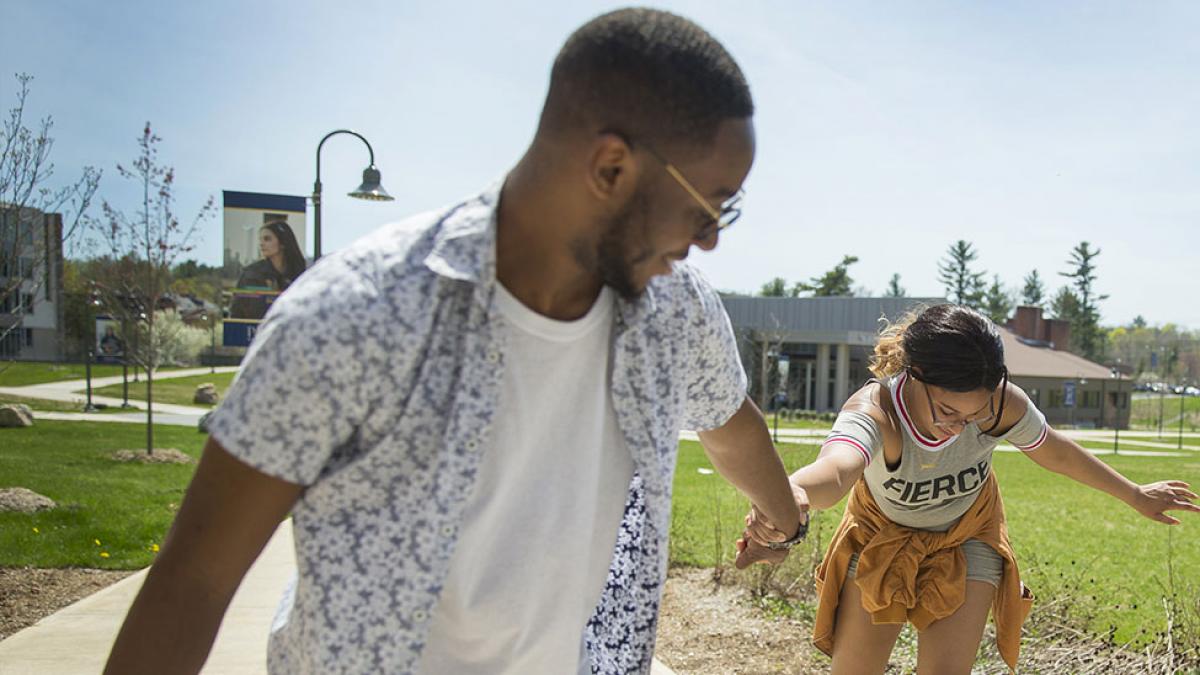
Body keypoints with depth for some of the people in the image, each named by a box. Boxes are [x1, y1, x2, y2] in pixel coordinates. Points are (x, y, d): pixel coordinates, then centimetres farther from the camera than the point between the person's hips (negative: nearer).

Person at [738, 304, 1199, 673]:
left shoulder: (1002, 403, -29)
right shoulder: (871, 412, -40)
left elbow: (1056, 453, -6)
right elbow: (835, 469, -64)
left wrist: (1135, 496, 9)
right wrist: (790, 499, -89)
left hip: (966, 542, 2)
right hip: (882, 538, -1)